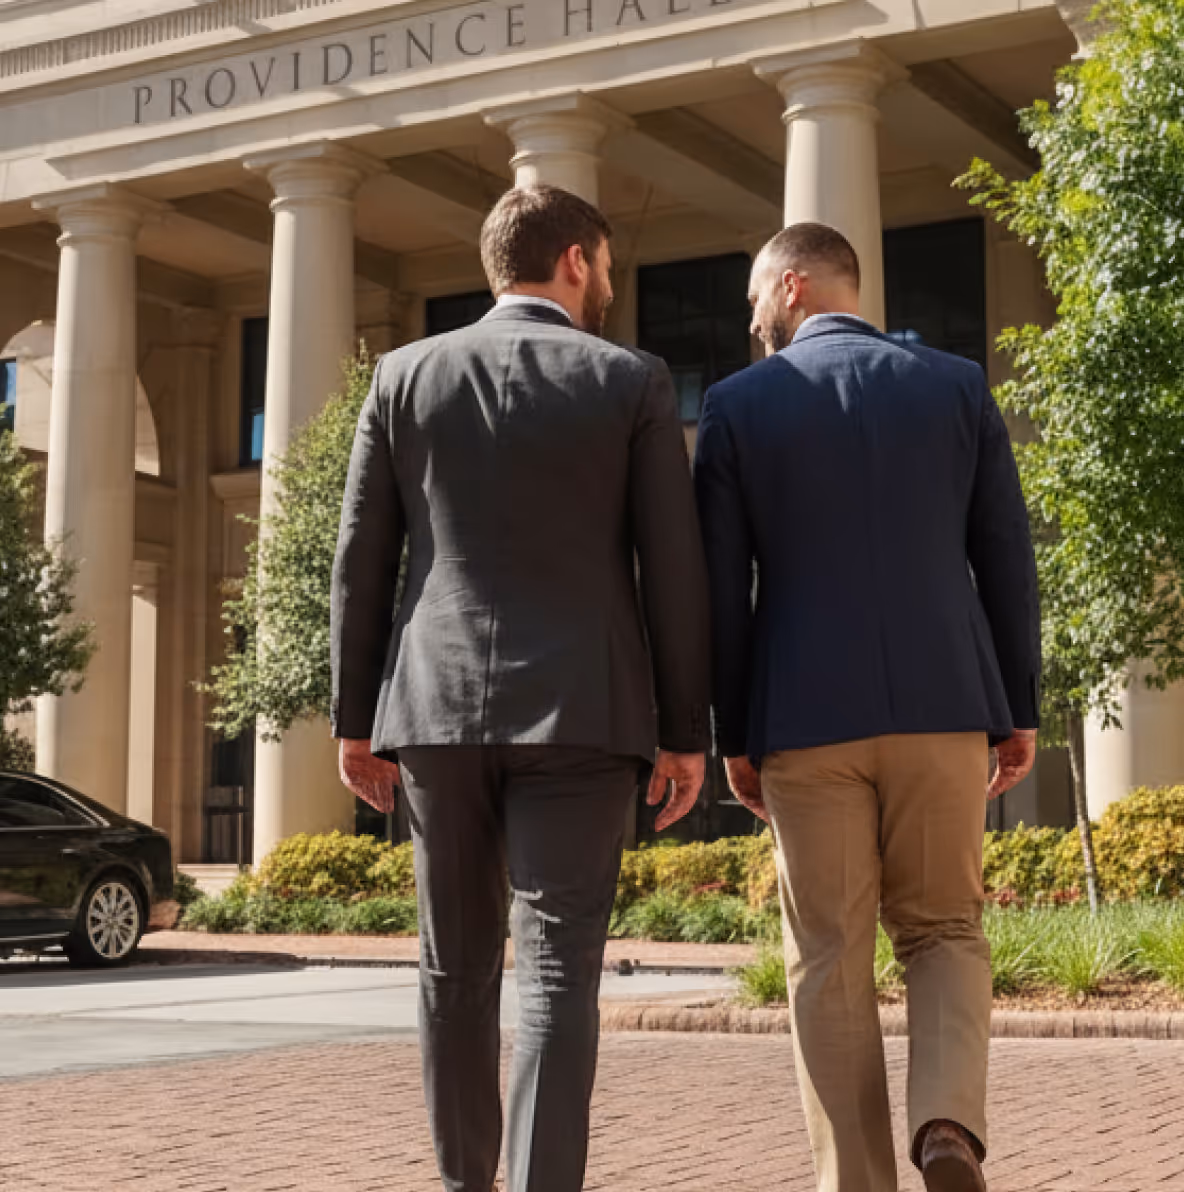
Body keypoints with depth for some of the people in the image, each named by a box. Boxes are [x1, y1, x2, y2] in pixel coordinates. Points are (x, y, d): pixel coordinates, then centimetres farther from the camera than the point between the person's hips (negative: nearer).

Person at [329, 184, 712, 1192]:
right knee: (559, 969, -4)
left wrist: (356, 720, 12)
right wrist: (687, 731, 3)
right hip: (579, 711, -2)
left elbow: (362, 563, 6)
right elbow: (675, 571, -2)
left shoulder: (406, 376, 7)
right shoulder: (633, 383, 1)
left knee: (459, 965, 13)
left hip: (439, 708, 3)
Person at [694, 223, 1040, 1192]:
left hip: (807, 715, -1)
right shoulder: (957, 385, 6)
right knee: (944, 932, 14)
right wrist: (1019, 710, 10)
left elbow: (722, 587, 0)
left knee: (831, 959, 7)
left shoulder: (739, 403, 1)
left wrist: (733, 736, 7)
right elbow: (1006, 559, 4)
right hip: (940, 705, 2)